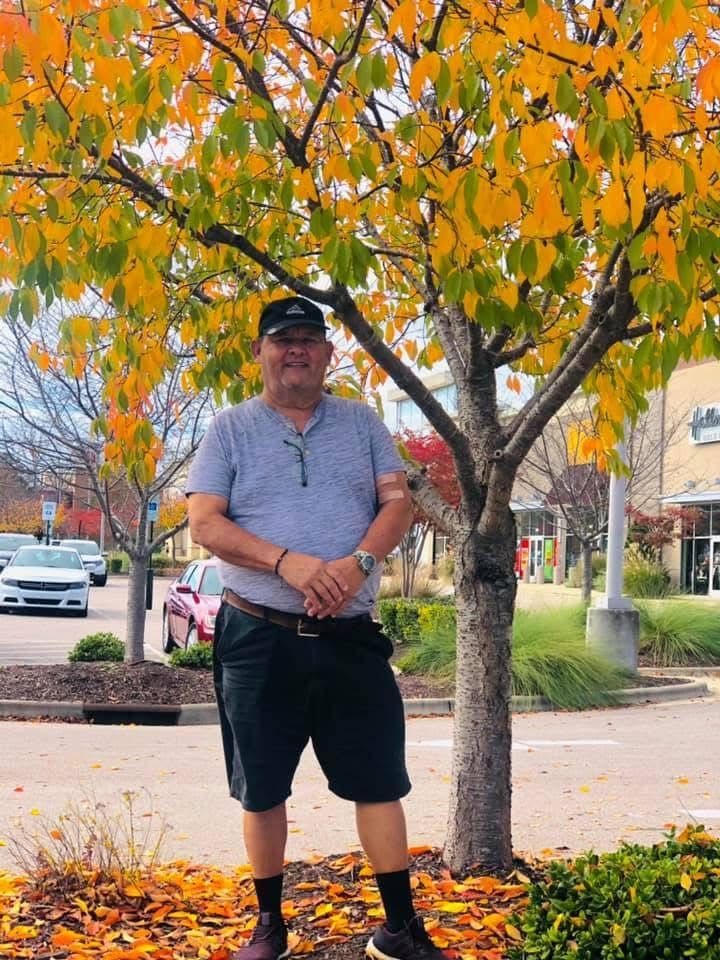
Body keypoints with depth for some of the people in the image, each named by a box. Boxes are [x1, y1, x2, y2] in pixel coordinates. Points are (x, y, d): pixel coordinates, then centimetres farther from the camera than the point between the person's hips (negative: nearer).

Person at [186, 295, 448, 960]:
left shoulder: (362, 422, 8)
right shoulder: (231, 428, 3)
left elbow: (399, 501, 0)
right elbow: (205, 524, -7)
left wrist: (359, 562, -20)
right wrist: (288, 563, -21)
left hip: (351, 638, 1)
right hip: (258, 637, -1)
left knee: (380, 783, 4)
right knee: (262, 791, 10)